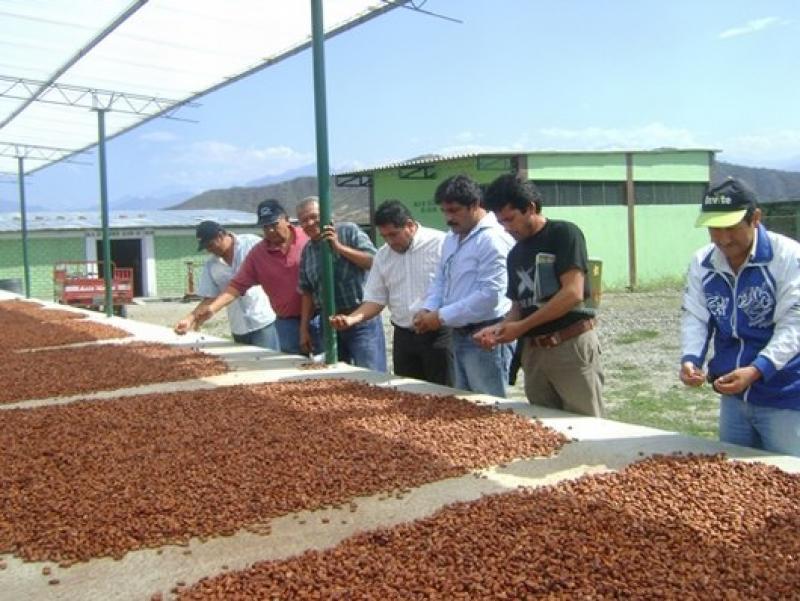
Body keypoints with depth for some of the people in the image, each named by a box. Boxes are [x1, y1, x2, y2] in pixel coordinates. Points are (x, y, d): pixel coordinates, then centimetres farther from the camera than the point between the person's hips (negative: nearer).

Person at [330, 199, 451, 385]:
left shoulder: (440, 243, -9)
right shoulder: (382, 255, 9)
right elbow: (375, 299, 10)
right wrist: (352, 318, -7)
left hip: (438, 333, -5)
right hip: (404, 336, 5)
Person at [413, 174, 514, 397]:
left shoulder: (493, 239, -17)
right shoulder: (451, 238, 13)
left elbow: (490, 295, -23)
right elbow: (440, 279, 20)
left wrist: (441, 317, -18)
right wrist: (428, 309, 0)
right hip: (459, 335, 9)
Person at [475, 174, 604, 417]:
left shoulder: (564, 233, -6)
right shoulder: (515, 254, 15)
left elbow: (573, 293, -15)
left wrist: (522, 326, -14)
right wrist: (500, 328, -3)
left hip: (572, 346, -6)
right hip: (533, 350, 6)